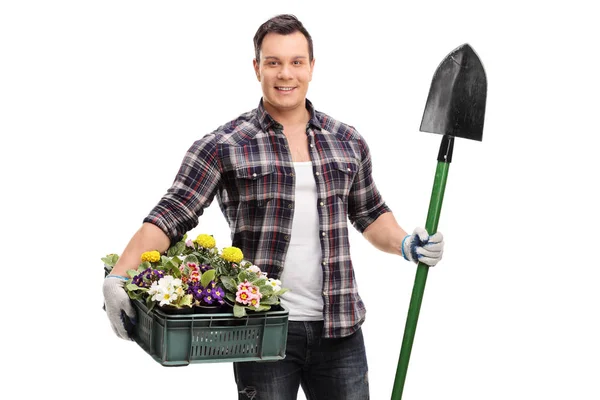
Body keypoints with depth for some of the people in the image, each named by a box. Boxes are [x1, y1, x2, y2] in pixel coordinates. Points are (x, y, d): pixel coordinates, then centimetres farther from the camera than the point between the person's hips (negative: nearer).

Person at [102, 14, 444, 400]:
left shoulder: (348, 142, 8)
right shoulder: (224, 146, -4)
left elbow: (369, 212, 21)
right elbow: (171, 216, -9)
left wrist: (405, 244, 3)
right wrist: (118, 278, -22)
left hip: (339, 328, 3)